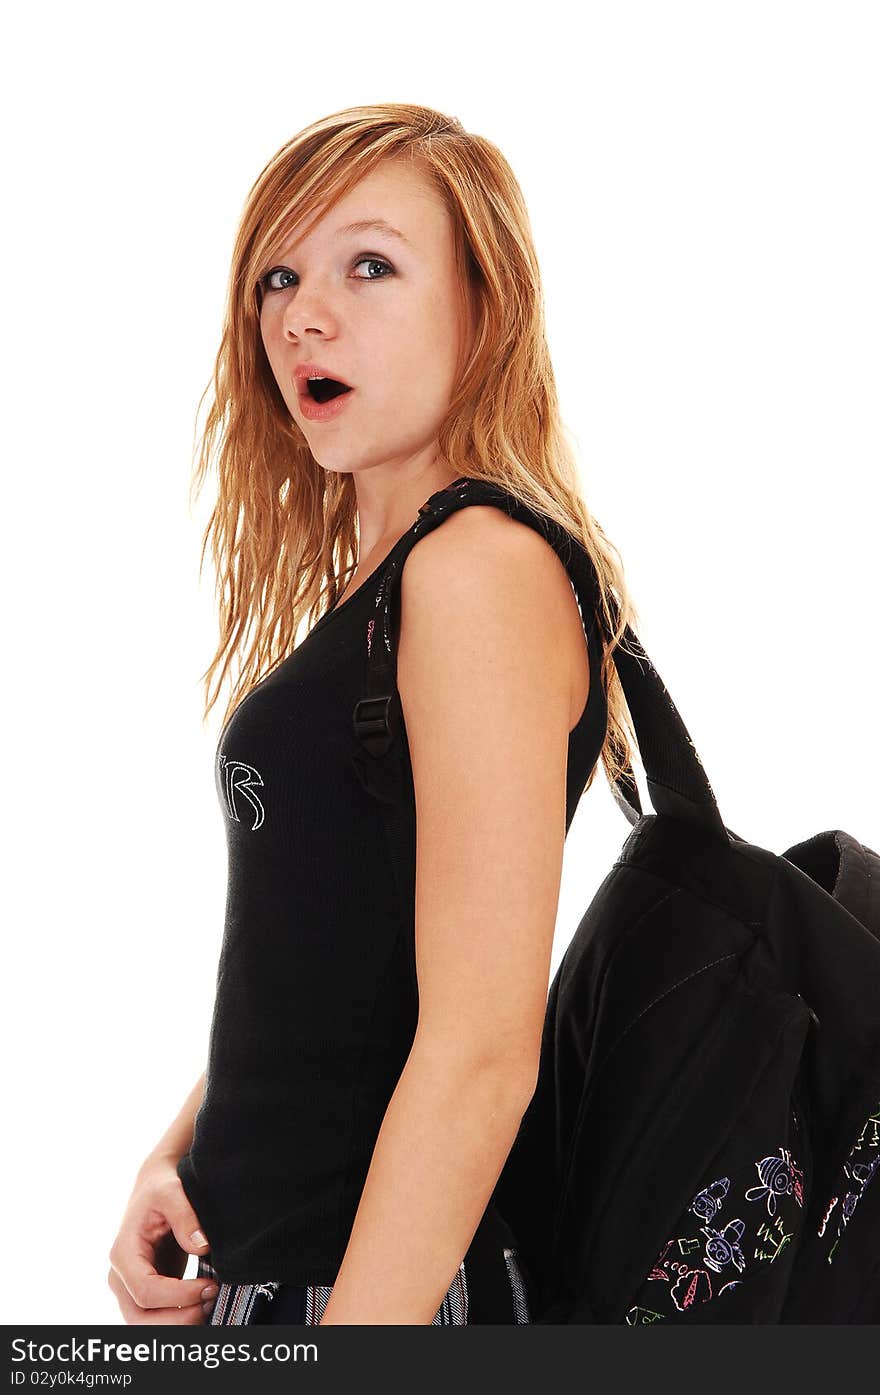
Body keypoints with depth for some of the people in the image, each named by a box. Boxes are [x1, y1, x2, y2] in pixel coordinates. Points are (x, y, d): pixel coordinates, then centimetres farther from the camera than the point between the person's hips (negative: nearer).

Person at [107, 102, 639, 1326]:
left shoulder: (489, 566, -17)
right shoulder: (362, 579, 10)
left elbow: (481, 1052, -23)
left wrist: (362, 1318, -23)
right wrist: (173, 1159, 5)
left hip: (382, 1275, -8)